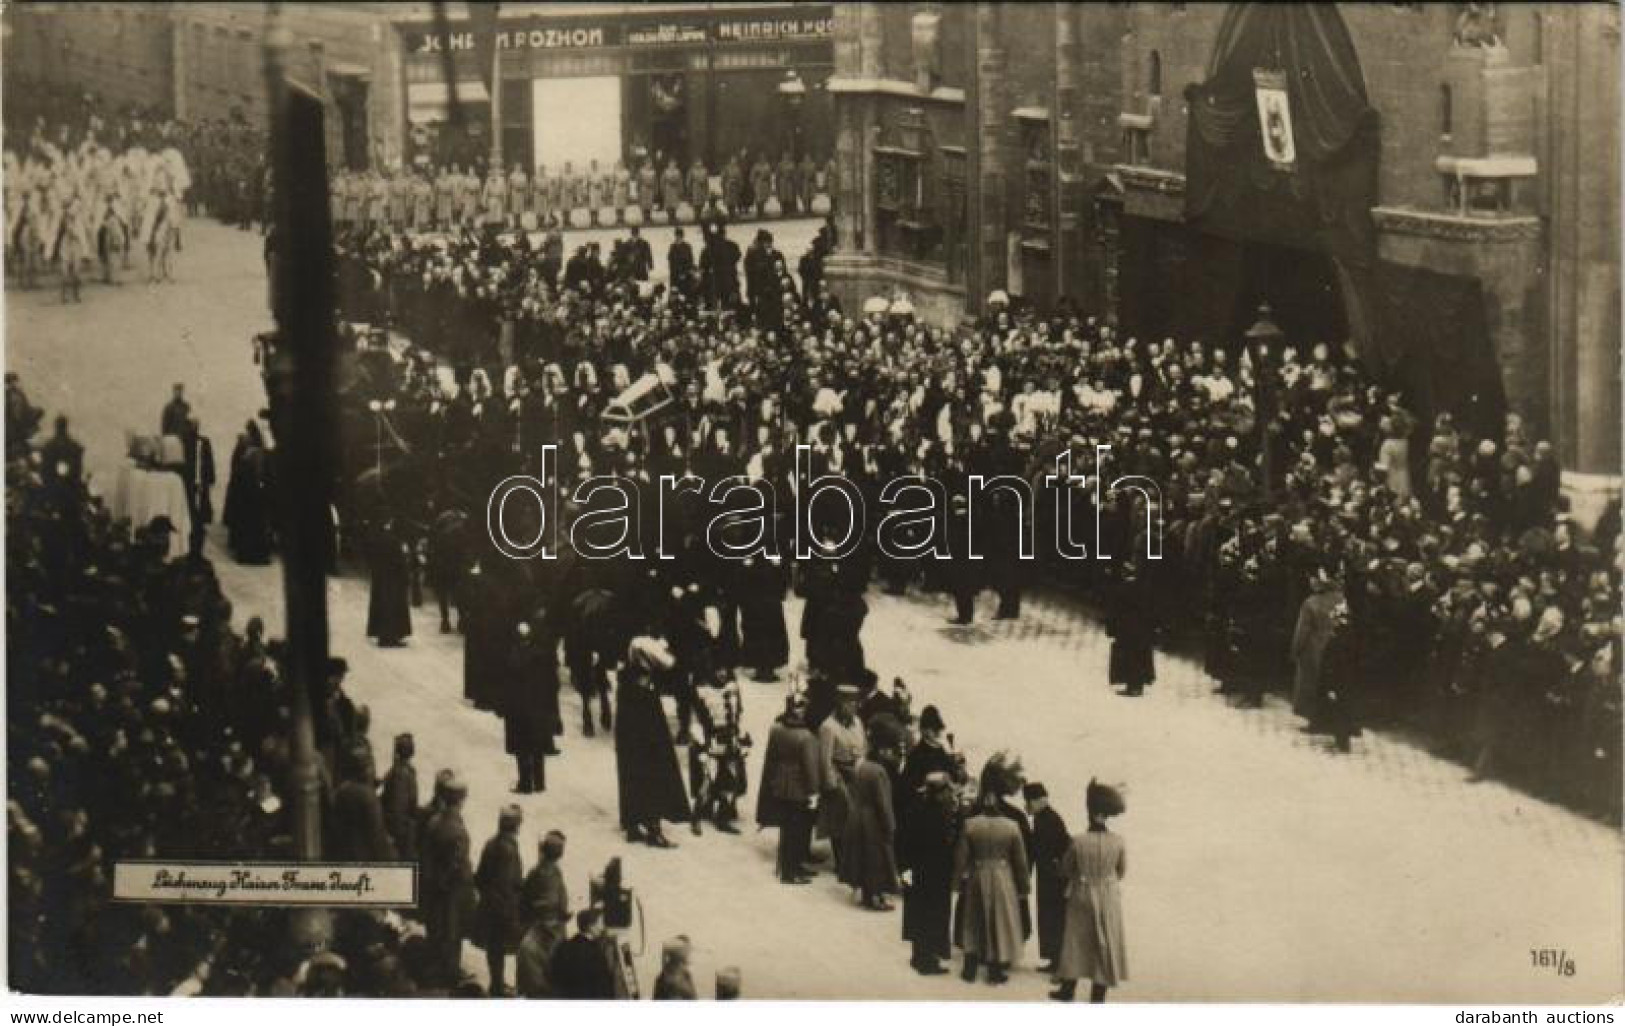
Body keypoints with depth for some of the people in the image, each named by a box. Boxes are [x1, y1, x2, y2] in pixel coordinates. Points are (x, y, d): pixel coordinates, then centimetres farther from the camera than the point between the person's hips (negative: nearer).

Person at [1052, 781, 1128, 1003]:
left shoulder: (1078, 841, -16)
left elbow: (1065, 870, -3)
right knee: (1104, 945, 10)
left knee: (1076, 942, 14)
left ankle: (1068, 989, 21)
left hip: (1082, 896, 0)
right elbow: (1121, 871, 1)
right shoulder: (1117, 842, -13)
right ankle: (1098, 995, 14)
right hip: (1108, 897, 0)